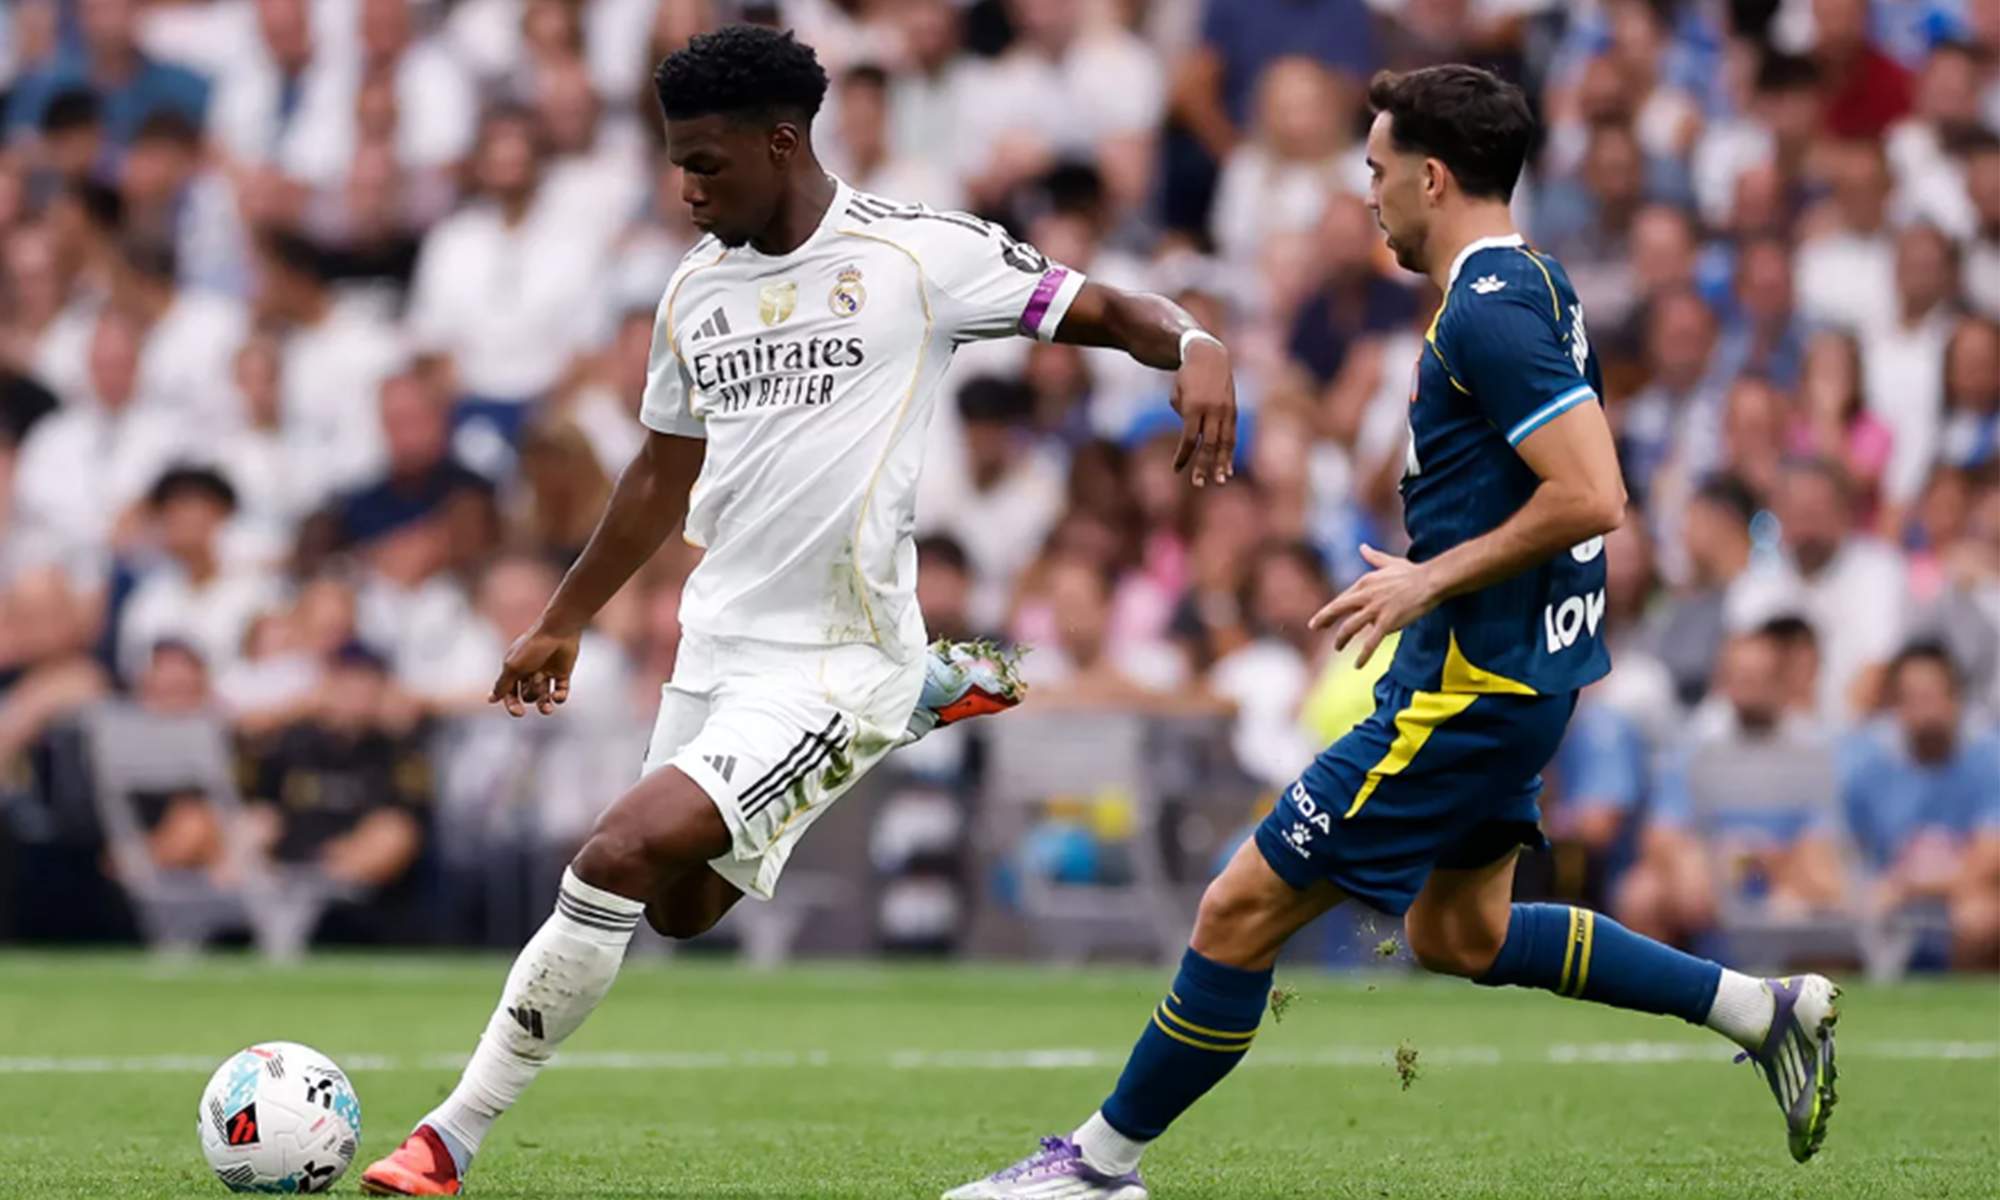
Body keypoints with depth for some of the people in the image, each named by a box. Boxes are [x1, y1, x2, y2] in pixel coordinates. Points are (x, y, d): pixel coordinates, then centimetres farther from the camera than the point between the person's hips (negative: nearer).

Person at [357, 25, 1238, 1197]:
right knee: (680, 906, 20)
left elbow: (1100, 309, -7)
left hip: (832, 662, -8)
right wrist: (565, 620, 28)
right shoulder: (696, 289, 8)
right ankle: (921, 699, 35)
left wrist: (1196, 344, -29)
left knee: (619, 858, -21)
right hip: (716, 646, 8)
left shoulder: (919, 253, -10)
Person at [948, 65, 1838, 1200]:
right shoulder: (1533, 286, 11)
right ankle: (1762, 1008, 21)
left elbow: (1590, 497, -27)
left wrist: (1432, 581, -20)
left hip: (1470, 688, -11)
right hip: (1521, 672, 11)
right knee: (1461, 935, 22)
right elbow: (1580, 480, 21)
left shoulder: (1488, 313, -20)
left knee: (1242, 912, -4)